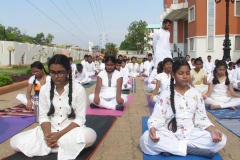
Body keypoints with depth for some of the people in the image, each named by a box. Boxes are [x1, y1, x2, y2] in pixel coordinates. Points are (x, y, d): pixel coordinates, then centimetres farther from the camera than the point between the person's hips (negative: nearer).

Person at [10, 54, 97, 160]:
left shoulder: (78, 89, -9)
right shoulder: (44, 89, 0)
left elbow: (80, 119, -10)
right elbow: (43, 116, 1)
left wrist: (59, 135, -22)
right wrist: (47, 135, -18)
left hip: (71, 130, -3)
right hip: (49, 131, 4)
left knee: (90, 135, -37)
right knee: (15, 142, -17)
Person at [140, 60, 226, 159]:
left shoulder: (196, 94, 6)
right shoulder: (166, 94, -1)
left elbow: (202, 118, 5)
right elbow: (157, 117, -6)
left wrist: (213, 130, -16)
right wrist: (153, 129, -29)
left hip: (191, 134, 3)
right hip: (169, 135, -3)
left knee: (221, 140, -21)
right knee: (146, 139, -32)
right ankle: (189, 149, -24)